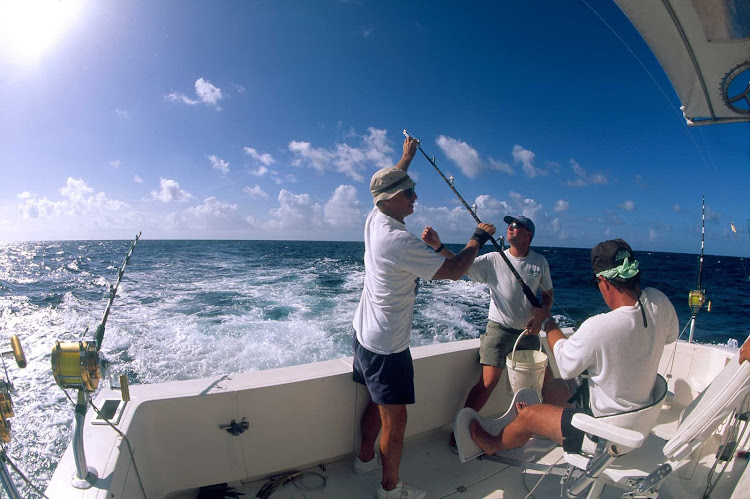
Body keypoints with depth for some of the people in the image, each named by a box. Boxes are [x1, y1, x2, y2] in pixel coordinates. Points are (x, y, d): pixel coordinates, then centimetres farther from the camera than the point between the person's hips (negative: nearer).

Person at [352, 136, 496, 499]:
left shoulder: (374, 221, 0)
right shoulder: (400, 242, -27)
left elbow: (388, 184, 22)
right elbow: (454, 270, -23)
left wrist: (407, 155, 35)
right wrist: (479, 237, -7)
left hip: (363, 334, 10)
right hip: (386, 347, -9)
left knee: (377, 403, 26)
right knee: (395, 420, 9)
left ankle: (365, 458, 46)